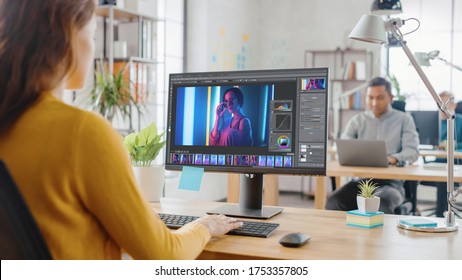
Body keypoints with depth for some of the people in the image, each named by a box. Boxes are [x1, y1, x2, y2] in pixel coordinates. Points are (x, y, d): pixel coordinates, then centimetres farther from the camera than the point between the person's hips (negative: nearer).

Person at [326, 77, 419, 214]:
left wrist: (394, 158, -27)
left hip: (391, 181, -2)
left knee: (381, 205, -38)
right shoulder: (357, 120, 15)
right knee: (334, 202, -29)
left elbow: (412, 151, -3)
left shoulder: (404, 120, 9)